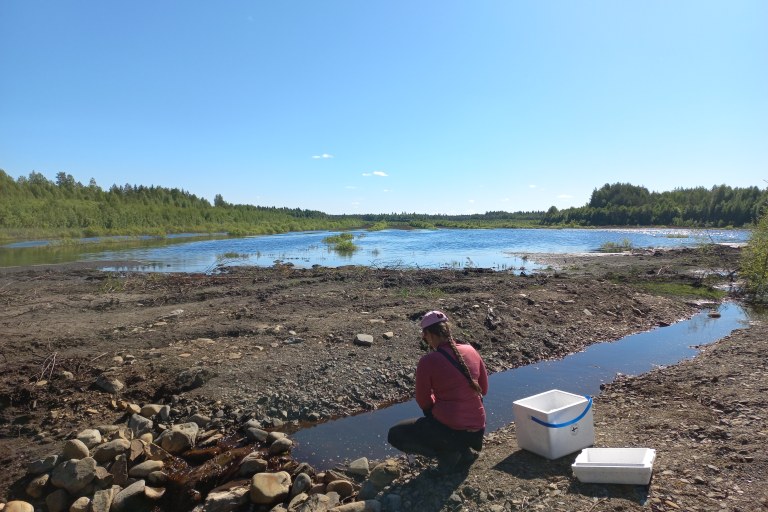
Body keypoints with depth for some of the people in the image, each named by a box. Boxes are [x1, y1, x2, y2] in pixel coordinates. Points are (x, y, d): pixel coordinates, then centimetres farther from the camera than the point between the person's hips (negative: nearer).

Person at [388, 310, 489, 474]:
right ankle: (463, 450, 16)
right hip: (477, 432, 7)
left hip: (450, 430, -6)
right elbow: (484, 389, 12)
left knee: (395, 435, 11)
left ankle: (449, 454, 2)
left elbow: (424, 402, -2)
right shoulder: (471, 351, 0)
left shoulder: (427, 361, -16)